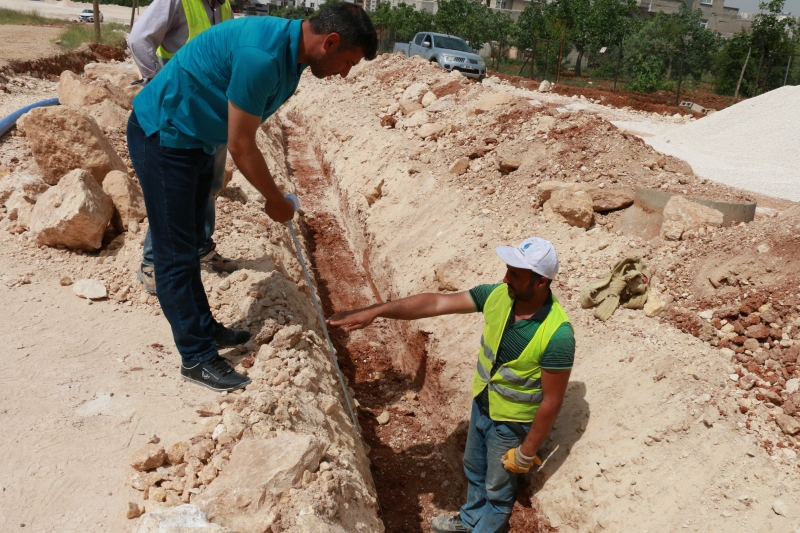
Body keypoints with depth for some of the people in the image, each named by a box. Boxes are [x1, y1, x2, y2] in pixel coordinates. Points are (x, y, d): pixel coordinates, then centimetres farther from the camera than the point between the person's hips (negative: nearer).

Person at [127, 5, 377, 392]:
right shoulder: (263, 55, -30)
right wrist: (275, 200, -10)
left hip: (193, 138, 10)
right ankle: (196, 357, 8)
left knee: (189, 243, 18)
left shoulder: (291, 50, 0)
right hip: (162, 135, -10)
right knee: (175, 253, -2)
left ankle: (202, 327, 32)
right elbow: (240, 146, -23)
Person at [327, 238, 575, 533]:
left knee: (498, 487, 20)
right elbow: (434, 303, -18)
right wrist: (374, 311, -24)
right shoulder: (497, 295, -18)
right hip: (481, 404, 6)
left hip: (512, 422, -6)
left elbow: (552, 401, -24)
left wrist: (526, 453, -14)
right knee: (473, 469, 30)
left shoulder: (557, 334, -34)